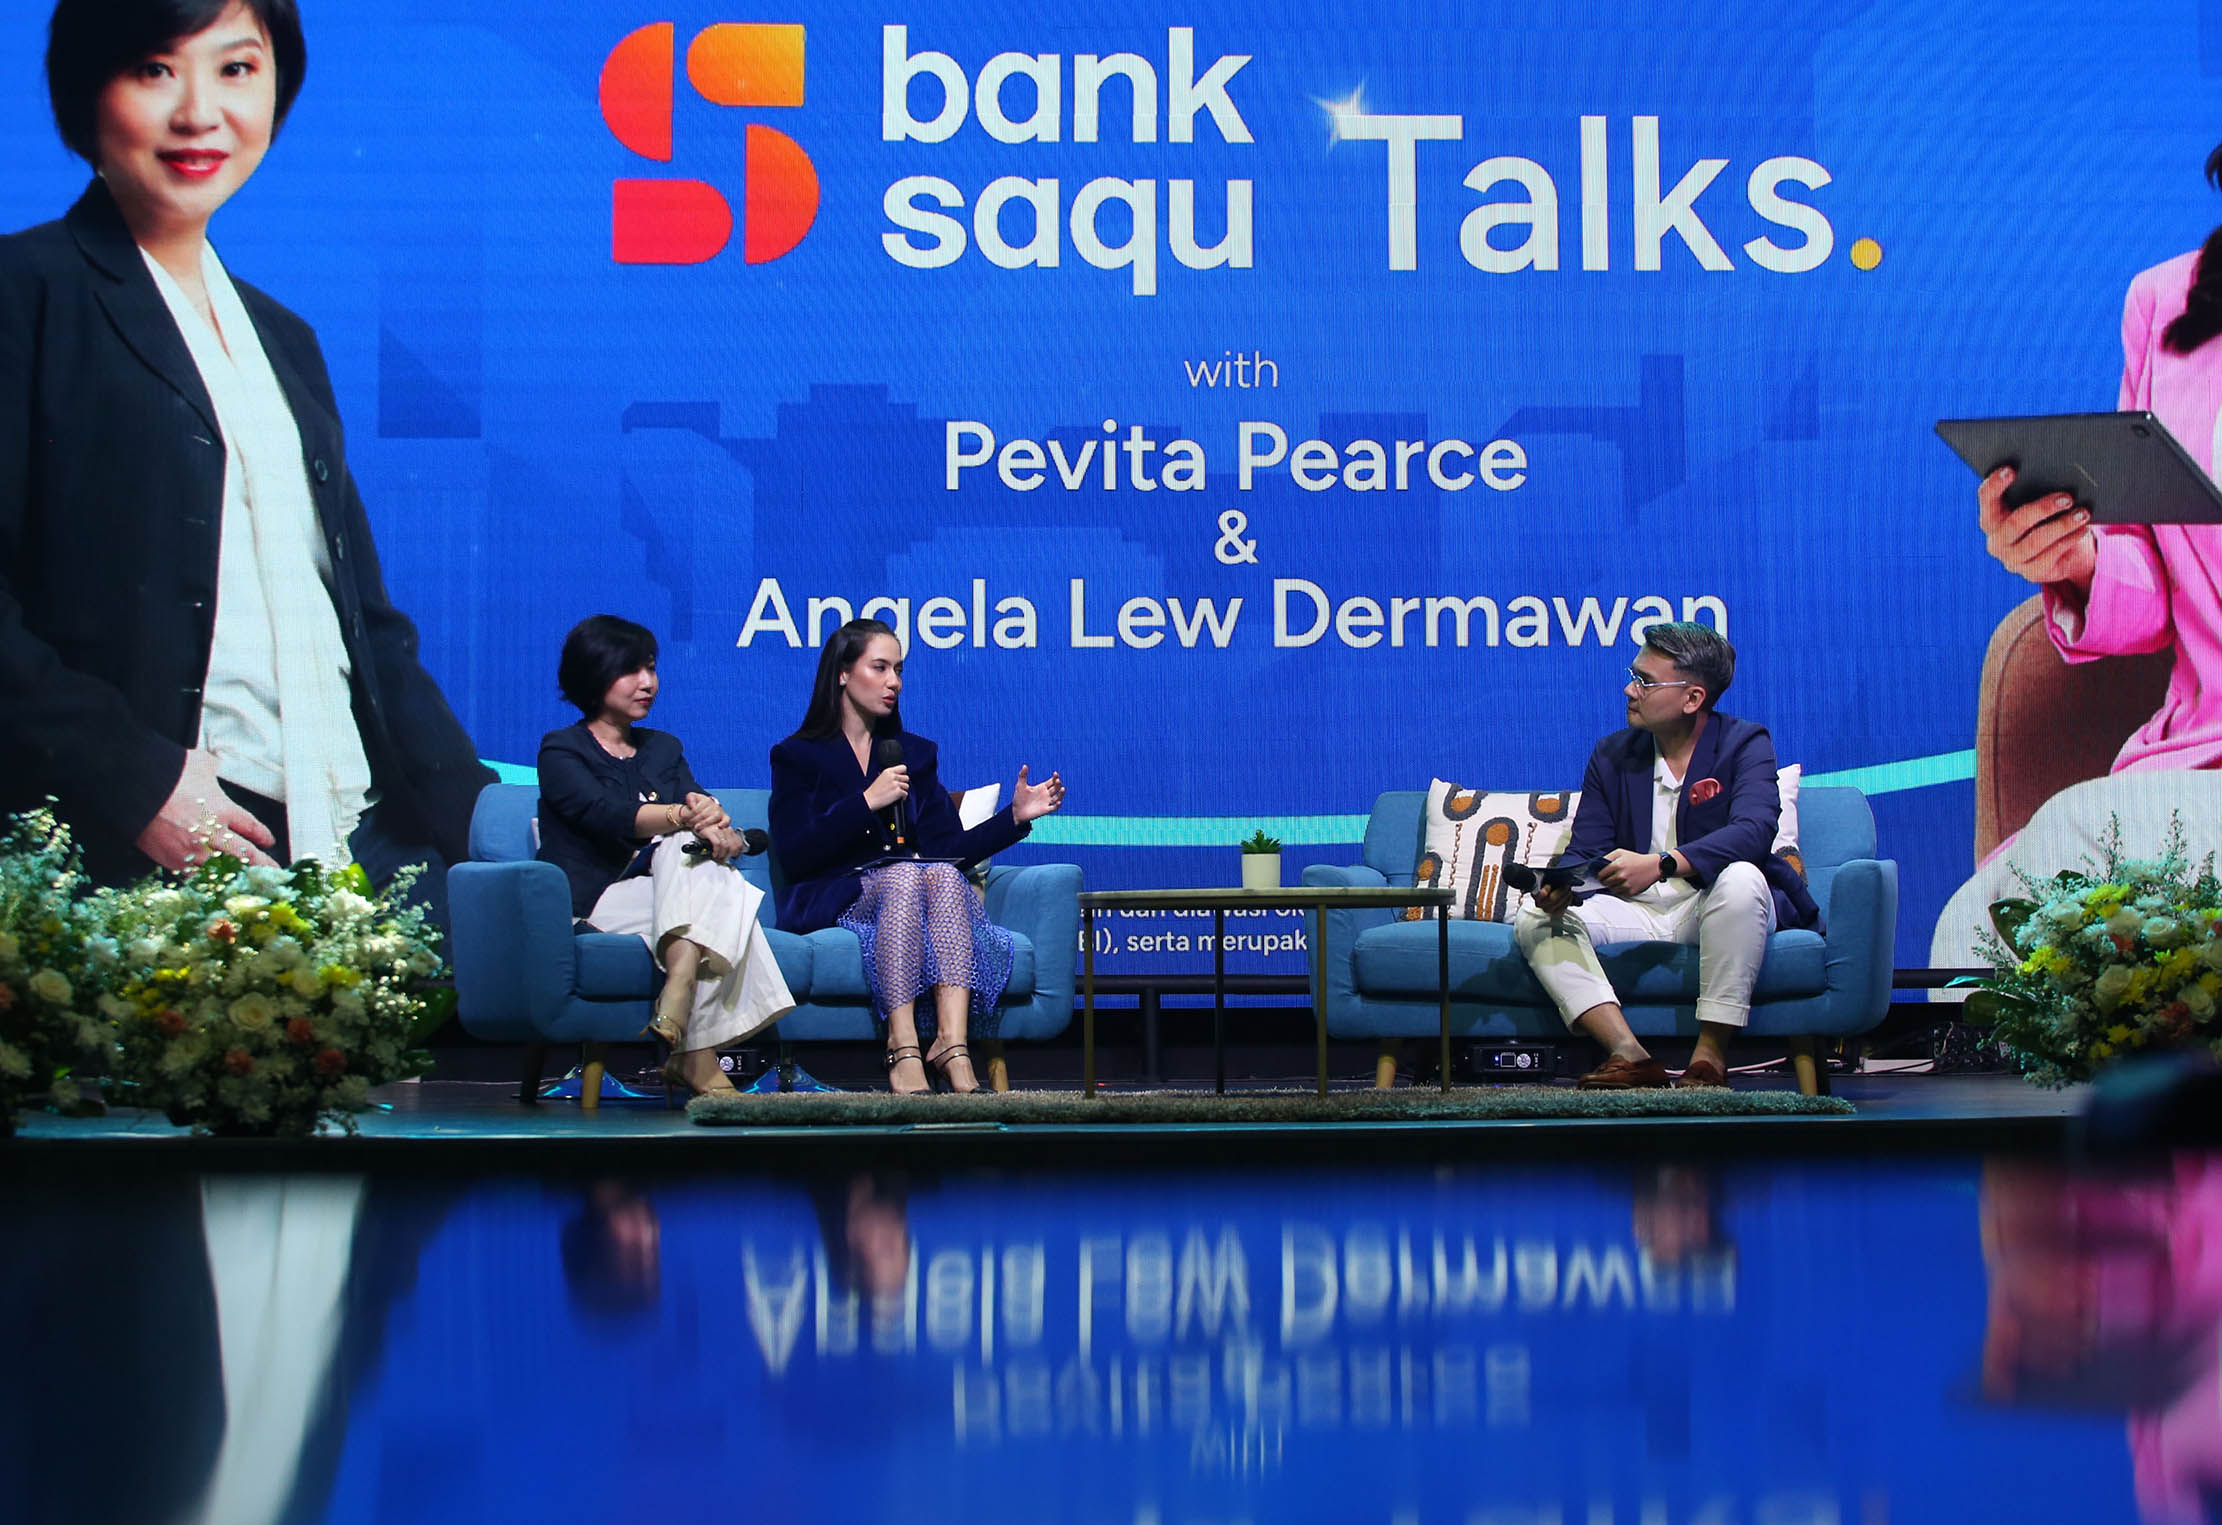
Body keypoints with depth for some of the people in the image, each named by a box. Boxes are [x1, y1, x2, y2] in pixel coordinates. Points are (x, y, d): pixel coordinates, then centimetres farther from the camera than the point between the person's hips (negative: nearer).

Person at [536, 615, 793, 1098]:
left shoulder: (663, 749, 22)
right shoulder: (561, 751, 3)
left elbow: (702, 814, 3)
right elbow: (605, 814, -18)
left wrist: (718, 829, -24)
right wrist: (683, 816, -35)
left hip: (660, 892, 5)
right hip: (587, 902, -5)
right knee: (723, 897, -30)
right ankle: (695, 1059, -40)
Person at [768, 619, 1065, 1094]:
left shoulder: (915, 754, 23)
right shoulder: (798, 756, 10)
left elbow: (948, 849, 10)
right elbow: (794, 855, -6)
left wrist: (1014, 816, -1)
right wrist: (867, 802, -11)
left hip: (913, 887, 4)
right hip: (830, 900, -3)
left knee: (946, 876, -32)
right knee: (903, 876, -36)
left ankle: (953, 1045, -48)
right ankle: (904, 1053, -47)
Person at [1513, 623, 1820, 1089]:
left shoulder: (1744, 744, -4)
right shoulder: (1612, 756, 10)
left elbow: (1754, 831, -24)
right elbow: (1584, 852, 4)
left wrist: (1660, 865, -39)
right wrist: (1559, 888, -22)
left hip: (1711, 909, -4)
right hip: (1638, 911, 4)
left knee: (1740, 878, -37)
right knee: (1535, 921, -17)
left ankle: (1710, 1056, -31)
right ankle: (1630, 1053, -33)